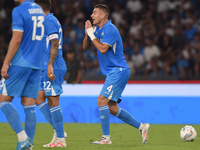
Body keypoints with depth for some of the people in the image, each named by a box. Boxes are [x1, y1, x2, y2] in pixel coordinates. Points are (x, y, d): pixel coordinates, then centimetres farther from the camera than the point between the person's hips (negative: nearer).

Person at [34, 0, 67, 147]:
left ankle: (60, 138, -4)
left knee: (53, 101, -7)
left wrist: (50, 65, -24)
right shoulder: (51, 20, 19)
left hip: (53, 67, -10)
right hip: (48, 67, 10)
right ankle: (58, 130, 9)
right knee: (39, 98, 9)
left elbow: (55, 44, -19)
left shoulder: (49, 21, -11)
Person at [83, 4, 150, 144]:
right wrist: (88, 33, -1)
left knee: (102, 100, -15)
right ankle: (142, 126, 14)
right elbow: (85, 46, 16)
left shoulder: (109, 29, -15)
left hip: (118, 71, -10)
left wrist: (92, 34, -14)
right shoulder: (97, 29, 14)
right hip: (114, 72, 10)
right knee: (112, 108, 7)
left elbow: (103, 49, -24)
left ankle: (106, 137, -11)